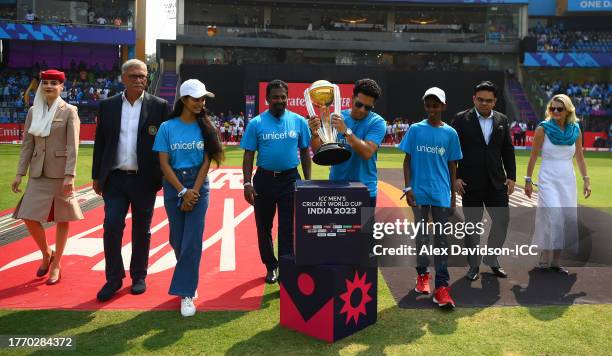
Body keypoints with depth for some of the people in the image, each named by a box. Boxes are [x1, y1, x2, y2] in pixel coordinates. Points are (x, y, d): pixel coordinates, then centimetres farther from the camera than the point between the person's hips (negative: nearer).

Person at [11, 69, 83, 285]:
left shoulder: (69, 111, -4)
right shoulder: (33, 111, 10)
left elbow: (73, 146, -10)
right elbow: (27, 144, 9)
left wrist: (70, 176, -17)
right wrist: (19, 173, 4)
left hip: (61, 173, -4)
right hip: (38, 173, 4)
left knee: (62, 219, 4)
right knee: (29, 217, -2)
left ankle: (56, 264, 17)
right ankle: (46, 254, 24)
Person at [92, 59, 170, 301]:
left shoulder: (159, 106, -1)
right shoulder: (107, 106, 6)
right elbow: (100, 143, 9)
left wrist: (163, 178, -3)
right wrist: (96, 176, 8)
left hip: (144, 180, -1)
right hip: (115, 179, 2)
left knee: (141, 231, 9)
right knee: (111, 227, -3)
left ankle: (139, 277, 24)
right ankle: (114, 278, 14)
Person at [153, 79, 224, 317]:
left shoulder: (205, 127, 0)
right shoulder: (167, 127, -2)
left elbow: (206, 163, -3)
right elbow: (164, 163, -5)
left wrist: (193, 192, -10)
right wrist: (183, 191, -11)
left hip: (199, 186, 0)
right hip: (173, 186, 1)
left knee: (192, 240, -7)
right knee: (177, 239, 9)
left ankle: (186, 294, 0)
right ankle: (189, 278, 35)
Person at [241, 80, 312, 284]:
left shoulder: (299, 121, 1)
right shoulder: (256, 123, -2)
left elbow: (305, 153, 6)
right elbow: (249, 155, -1)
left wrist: (307, 182, 3)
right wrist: (247, 183, -9)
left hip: (290, 180, 0)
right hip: (264, 180, 1)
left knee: (288, 229, 0)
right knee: (264, 227, 12)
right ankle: (271, 267, 30)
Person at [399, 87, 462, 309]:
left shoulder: (450, 133, 4)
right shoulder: (415, 130, 2)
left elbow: (452, 165, 8)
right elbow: (408, 160, 4)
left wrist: (453, 195, 8)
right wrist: (408, 187, -4)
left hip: (441, 193, 0)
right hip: (419, 192, 0)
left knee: (441, 238, 0)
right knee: (421, 235, 12)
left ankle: (442, 286, 2)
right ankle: (422, 274, 29)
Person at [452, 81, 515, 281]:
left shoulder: (502, 120, 9)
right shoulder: (461, 119, -3)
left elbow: (508, 151, 11)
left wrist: (511, 177, 4)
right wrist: (454, 177, -11)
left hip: (496, 182, 4)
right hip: (470, 182, -3)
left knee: (502, 219, 4)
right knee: (472, 223, 6)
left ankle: (492, 260, 23)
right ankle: (474, 265, 19)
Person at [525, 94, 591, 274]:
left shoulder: (575, 130, 5)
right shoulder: (543, 129, -5)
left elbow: (579, 157, 11)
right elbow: (533, 156, -3)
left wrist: (586, 179, 6)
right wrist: (528, 180, -4)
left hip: (568, 180, 4)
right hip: (548, 180, -4)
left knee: (567, 219, 2)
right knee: (552, 218, -12)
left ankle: (555, 261, 14)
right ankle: (544, 261, 1)